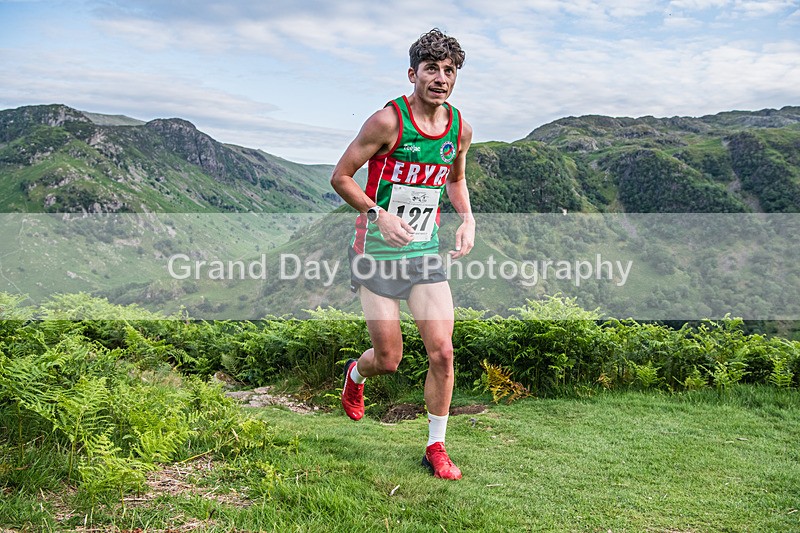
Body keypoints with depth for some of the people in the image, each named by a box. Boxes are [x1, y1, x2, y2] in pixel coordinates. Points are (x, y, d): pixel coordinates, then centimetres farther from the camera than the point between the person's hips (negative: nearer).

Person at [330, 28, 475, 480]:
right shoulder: (388, 121, -14)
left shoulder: (460, 128, 3)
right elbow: (340, 177, -9)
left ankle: (436, 448, 16)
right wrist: (379, 214, -23)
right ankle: (356, 373, 41)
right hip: (377, 253, -4)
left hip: (426, 254, 4)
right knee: (389, 359, 3)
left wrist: (468, 219, 4)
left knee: (443, 352, -3)